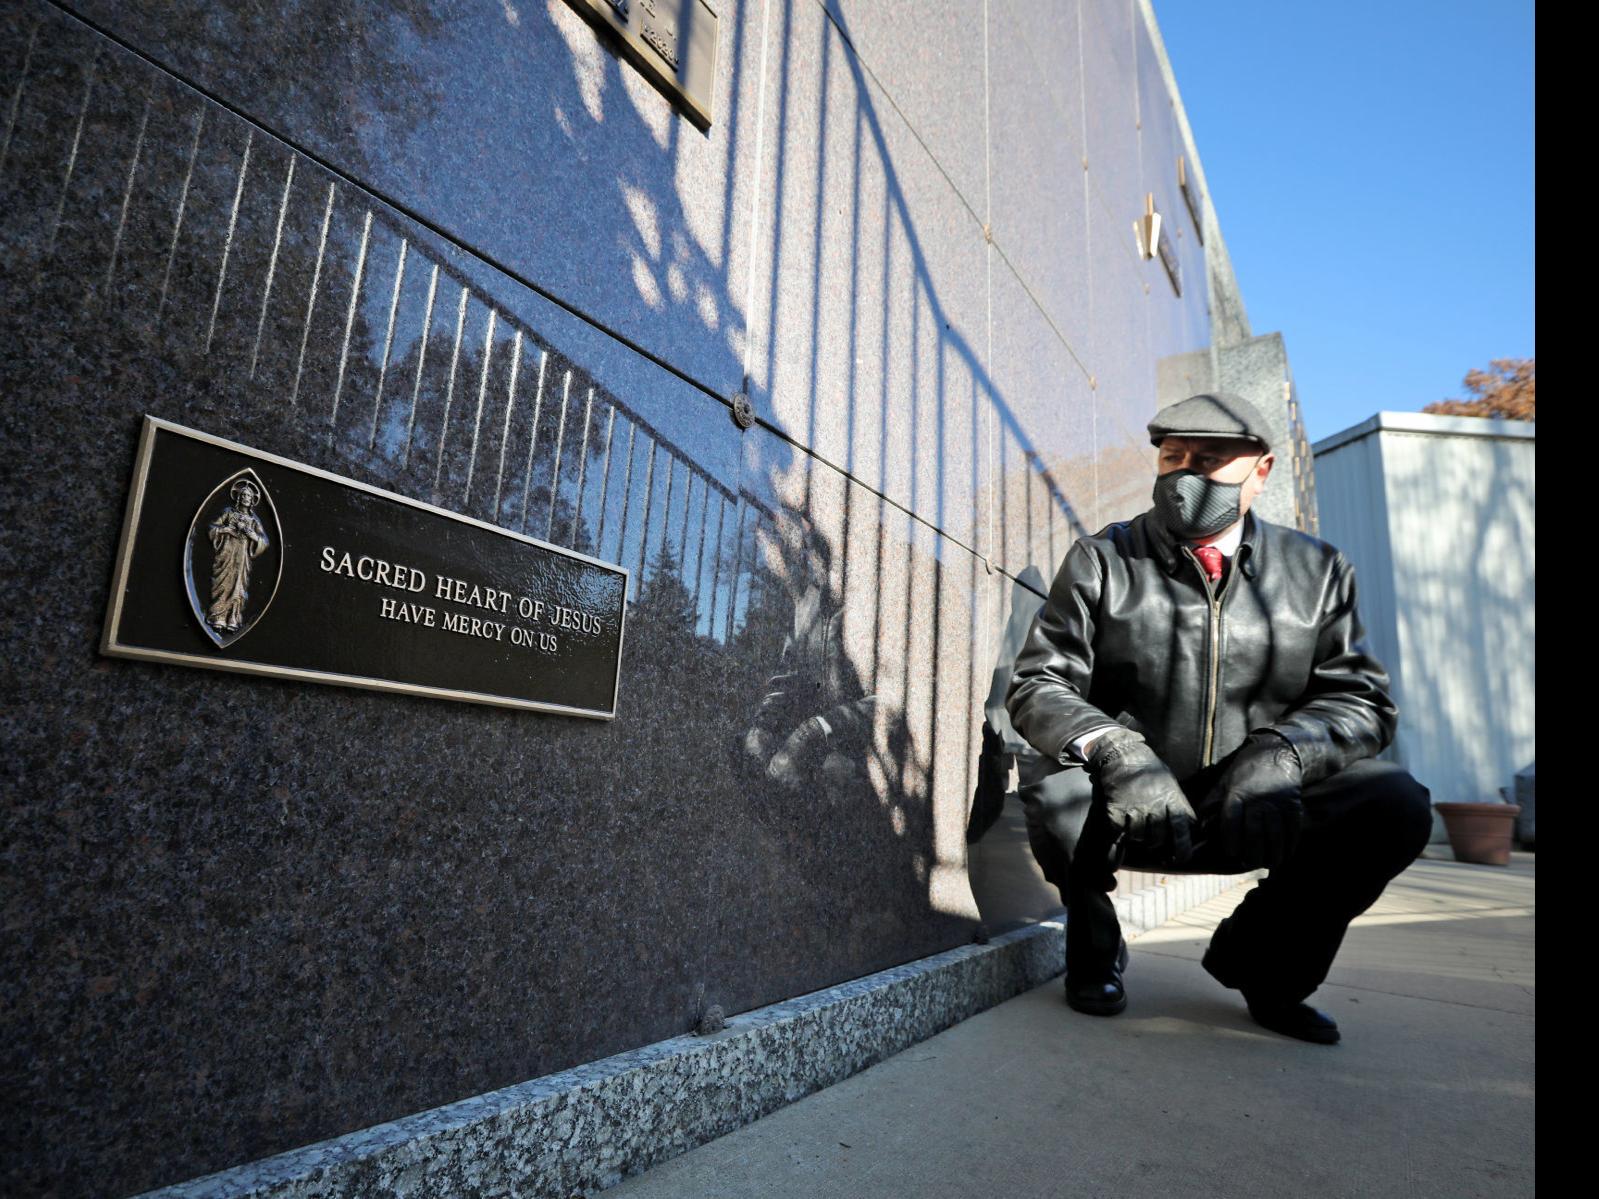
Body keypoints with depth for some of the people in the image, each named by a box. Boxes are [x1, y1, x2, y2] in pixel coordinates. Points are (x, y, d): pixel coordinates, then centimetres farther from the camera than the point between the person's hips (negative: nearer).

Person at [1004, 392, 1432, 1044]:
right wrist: (1113, 749, -28)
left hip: (1252, 814, 2)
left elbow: (1360, 699, 1)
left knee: (1395, 804, -21)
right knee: (1053, 782, -33)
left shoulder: (1317, 570, 4)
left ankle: (1262, 963, 7)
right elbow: (1038, 684, -7)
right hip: (1126, 813, -2)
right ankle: (1093, 950, 3)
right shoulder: (1100, 559, -2)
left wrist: (1281, 752, -23)